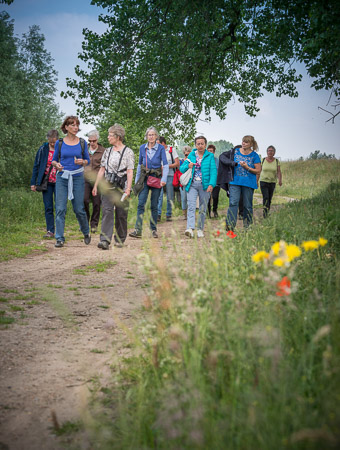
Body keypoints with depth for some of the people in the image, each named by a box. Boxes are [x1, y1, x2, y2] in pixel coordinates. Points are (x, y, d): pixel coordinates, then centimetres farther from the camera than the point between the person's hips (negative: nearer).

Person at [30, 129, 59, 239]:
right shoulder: (43, 149, 1)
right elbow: (36, 166, 6)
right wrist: (33, 182, 3)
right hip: (46, 183, 2)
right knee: (48, 208, 2)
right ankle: (50, 231, 7)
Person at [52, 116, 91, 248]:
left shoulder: (82, 143, 5)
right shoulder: (59, 143, 3)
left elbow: (87, 160, 11)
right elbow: (54, 159, 11)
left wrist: (82, 162, -11)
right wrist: (56, 165, -11)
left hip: (77, 178, 0)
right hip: (62, 178, 0)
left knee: (79, 209, 2)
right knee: (60, 208, -5)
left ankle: (86, 233, 26)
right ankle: (60, 238, 1)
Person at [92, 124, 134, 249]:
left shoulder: (128, 152, 0)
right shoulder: (107, 151, 15)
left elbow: (130, 172, -7)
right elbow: (102, 169, 17)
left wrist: (128, 189, -16)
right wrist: (95, 186, 12)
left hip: (121, 187, -3)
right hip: (108, 186, 3)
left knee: (121, 214, 3)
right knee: (107, 212, -10)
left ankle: (120, 239, 18)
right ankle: (105, 240, -16)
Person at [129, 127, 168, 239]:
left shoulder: (161, 148, -2)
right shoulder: (142, 148, 6)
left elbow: (165, 164, -7)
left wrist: (164, 179, -20)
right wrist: (137, 180, 12)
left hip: (156, 178, -2)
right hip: (145, 178, 2)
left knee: (154, 205, 4)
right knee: (141, 204, -9)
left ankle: (154, 229, 15)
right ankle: (138, 230, -12)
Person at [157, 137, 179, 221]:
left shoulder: (172, 150, 3)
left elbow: (177, 163, -1)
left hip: (170, 176, -2)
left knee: (169, 197, 2)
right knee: (159, 196, -9)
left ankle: (169, 215, 9)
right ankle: (158, 214, -8)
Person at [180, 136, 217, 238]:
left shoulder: (210, 156, 5)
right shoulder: (191, 155, 12)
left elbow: (213, 171, -5)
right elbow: (181, 168, 12)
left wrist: (211, 184, -19)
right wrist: (188, 166, -11)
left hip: (205, 185, -1)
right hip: (192, 184, 1)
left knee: (203, 208, 5)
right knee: (191, 206, -14)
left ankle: (200, 229, 16)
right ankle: (190, 228, -26)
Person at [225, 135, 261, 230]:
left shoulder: (254, 155, -1)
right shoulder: (236, 151, 8)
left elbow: (258, 170, -2)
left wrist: (247, 168, -13)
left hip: (249, 183, -1)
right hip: (235, 182, 1)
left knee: (247, 205, 5)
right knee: (233, 203, -12)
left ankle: (247, 226, 16)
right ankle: (230, 224, -15)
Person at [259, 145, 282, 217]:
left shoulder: (276, 161, 0)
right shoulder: (263, 160, -1)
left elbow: (279, 172, -6)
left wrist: (280, 180, -24)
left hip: (272, 182, 2)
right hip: (263, 181, -2)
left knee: (269, 199, 10)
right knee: (265, 198, -17)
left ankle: (266, 213, 27)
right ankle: (265, 214, -22)